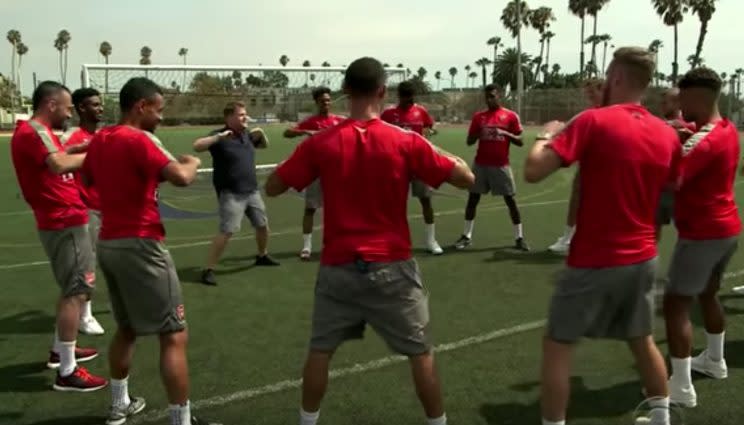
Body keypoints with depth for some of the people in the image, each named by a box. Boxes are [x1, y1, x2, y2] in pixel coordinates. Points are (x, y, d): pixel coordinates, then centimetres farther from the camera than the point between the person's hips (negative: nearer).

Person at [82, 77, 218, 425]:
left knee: (126, 329, 23)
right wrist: (193, 162, -7)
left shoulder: (99, 140, 9)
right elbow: (181, 177, -27)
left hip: (108, 244, 9)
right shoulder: (137, 140, -16)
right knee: (174, 335, -3)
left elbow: (87, 179, 28)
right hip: (139, 246, -9)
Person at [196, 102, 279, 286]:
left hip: (252, 191, 7)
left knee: (263, 224, 18)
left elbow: (263, 145, 26)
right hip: (231, 193, -7)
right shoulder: (220, 136, -12)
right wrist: (218, 137, -34)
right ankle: (208, 270, -11)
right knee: (227, 231, -18)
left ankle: (262, 256, 44)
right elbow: (197, 146, -25)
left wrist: (261, 134, 5)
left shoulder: (246, 134, 8)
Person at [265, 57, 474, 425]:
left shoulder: (320, 144, -7)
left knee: (320, 351, 17)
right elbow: (466, 179, -4)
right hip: (391, 267, -1)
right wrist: (447, 157, 15)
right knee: (421, 352, 12)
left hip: (338, 267, 2)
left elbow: (272, 187, 3)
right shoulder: (406, 143, -9)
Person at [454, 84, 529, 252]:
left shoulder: (510, 116, 0)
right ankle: (467, 236, 11)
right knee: (473, 198, 2)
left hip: (501, 165, -2)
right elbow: (469, 141, 8)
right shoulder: (478, 116, 7)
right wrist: (479, 133, -12)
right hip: (481, 164, 2)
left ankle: (519, 237, 9)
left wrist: (506, 133, -16)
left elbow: (520, 142, 0)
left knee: (510, 200, 0)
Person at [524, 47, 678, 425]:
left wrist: (547, 135, -2)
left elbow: (533, 172, -19)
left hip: (594, 261, -6)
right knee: (642, 341, 24)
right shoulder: (667, 135, 2)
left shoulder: (594, 121, -16)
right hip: (643, 258, 6)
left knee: (557, 346, 8)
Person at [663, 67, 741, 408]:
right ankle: (715, 361, 41)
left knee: (675, 304, -6)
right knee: (708, 293, 25)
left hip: (702, 234, -10)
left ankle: (681, 387, -5)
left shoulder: (705, 139, -22)